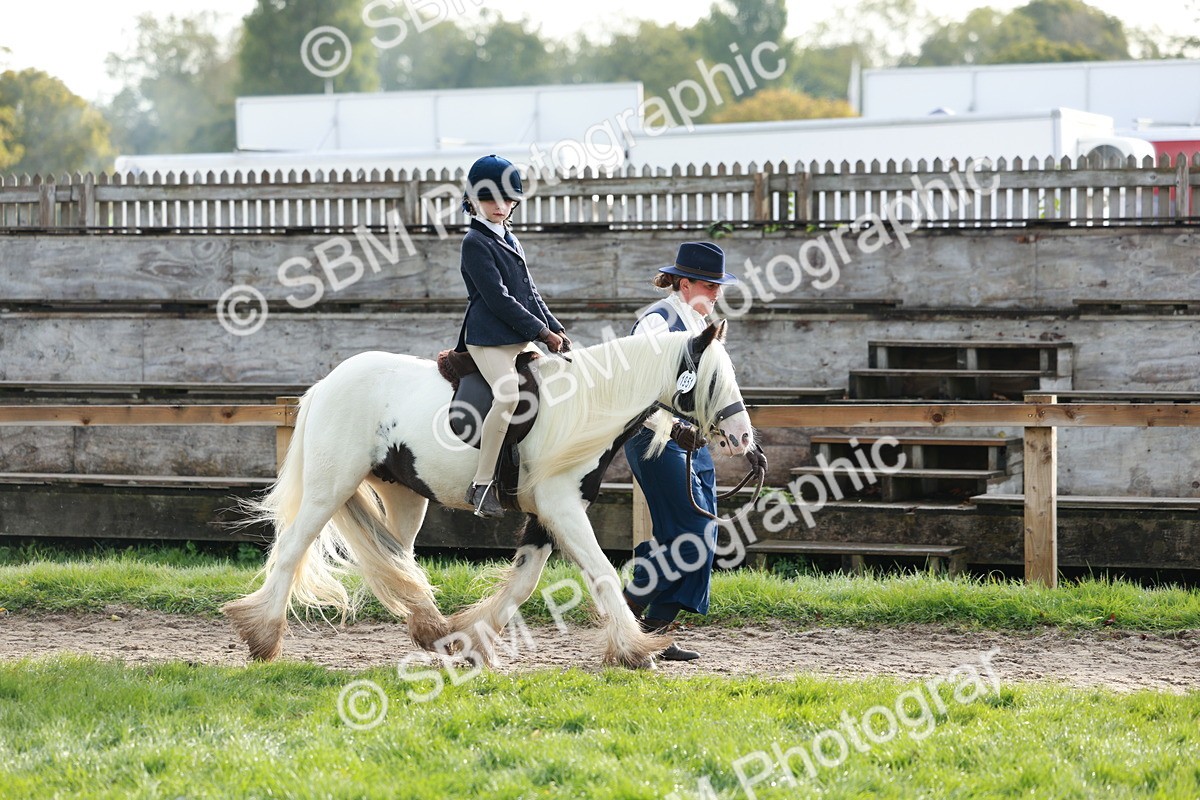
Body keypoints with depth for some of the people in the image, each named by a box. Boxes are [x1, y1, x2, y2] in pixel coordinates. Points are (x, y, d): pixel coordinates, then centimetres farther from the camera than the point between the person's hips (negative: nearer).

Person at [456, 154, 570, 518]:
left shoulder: (510, 241, 21)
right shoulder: (475, 242, -7)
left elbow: (530, 292, 23)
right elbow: (498, 298, -15)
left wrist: (556, 330, 10)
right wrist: (542, 331, -13)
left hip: (522, 339, 10)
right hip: (490, 338, -10)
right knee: (508, 394, -31)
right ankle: (481, 484, -28)